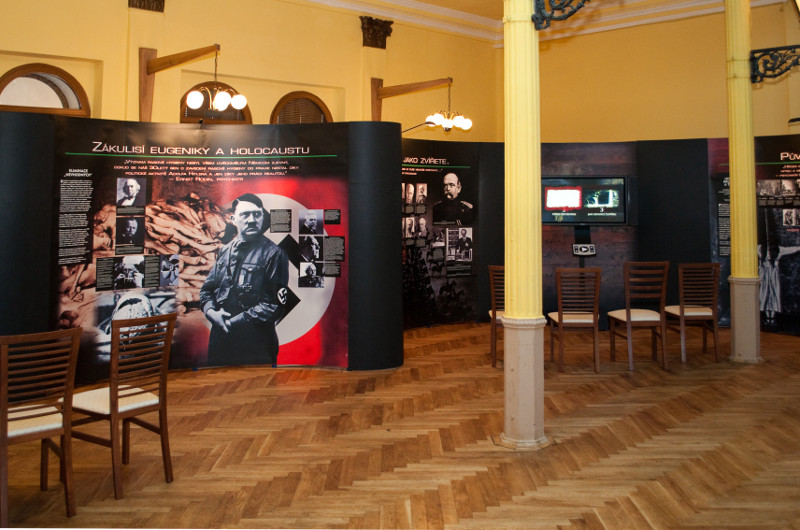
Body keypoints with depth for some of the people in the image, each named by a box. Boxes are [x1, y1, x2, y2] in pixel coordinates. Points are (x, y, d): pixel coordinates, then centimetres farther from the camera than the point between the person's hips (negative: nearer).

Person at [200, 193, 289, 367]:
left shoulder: (273, 254, -9)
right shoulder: (225, 251, 11)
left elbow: (273, 306, -14)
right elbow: (207, 288, 17)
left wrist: (232, 321, -15)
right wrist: (211, 311, -5)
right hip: (219, 338, 6)